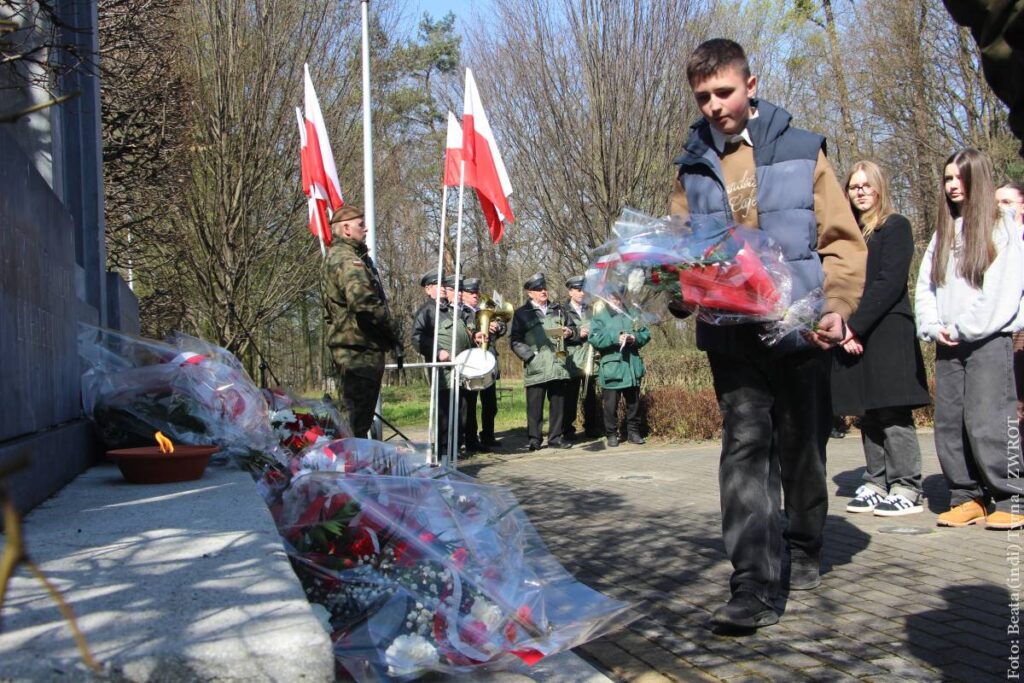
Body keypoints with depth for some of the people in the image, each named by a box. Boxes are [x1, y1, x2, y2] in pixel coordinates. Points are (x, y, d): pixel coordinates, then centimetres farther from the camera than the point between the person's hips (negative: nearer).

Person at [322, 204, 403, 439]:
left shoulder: (335, 257, 21)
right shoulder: (347, 259, -13)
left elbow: (329, 312, 26)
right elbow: (364, 302, -28)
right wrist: (393, 335, -16)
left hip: (347, 346, 11)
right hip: (360, 348, -11)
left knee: (351, 412, 17)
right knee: (354, 416, -9)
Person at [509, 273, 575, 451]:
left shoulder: (558, 310, 19)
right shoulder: (522, 313, 4)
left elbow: (571, 328, 29)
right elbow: (515, 340, -2)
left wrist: (569, 332, 6)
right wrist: (529, 356, -12)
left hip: (558, 366, 4)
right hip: (536, 368, -4)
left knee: (558, 403, 6)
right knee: (535, 406, -4)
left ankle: (555, 438, 16)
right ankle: (534, 440, 4)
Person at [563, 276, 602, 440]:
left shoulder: (591, 310, 14)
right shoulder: (564, 311, 2)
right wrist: (577, 335, -13)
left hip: (590, 360, 4)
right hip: (572, 362, -3)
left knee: (590, 396, 7)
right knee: (571, 397, -1)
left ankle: (592, 427, 16)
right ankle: (568, 430, 5)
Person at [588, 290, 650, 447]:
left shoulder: (630, 314, 12)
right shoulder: (600, 316, 1)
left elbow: (645, 333, 11)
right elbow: (594, 338, -12)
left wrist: (636, 338, -10)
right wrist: (615, 339, -20)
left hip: (633, 365, 4)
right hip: (611, 367, -4)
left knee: (633, 401, 10)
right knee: (611, 403, -1)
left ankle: (633, 432, 21)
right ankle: (611, 434, 9)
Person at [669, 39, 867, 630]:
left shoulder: (802, 151, 2)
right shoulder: (694, 168, 8)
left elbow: (843, 240, -1)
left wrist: (836, 307, -16)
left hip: (802, 332, 0)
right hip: (731, 336, 1)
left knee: (803, 447, 12)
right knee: (745, 444, -10)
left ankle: (804, 552, 34)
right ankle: (754, 587, -12)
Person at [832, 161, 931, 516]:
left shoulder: (895, 226, 2)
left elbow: (890, 283, -9)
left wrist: (856, 326, -13)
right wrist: (840, 328, -3)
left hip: (887, 332, -6)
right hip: (851, 337, 6)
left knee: (893, 413, -8)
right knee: (868, 414, 6)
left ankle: (906, 489, -6)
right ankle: (876, 484, 10)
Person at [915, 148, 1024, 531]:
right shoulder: (942, 233, 19)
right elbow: (925, 286, 14)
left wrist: (962, 328, -9)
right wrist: (933, 327, -2)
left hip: (989, 341, -6)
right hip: (947, 346, 6)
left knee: (988, 423, -10)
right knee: (949, 424, 3)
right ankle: (966, 497, 10)